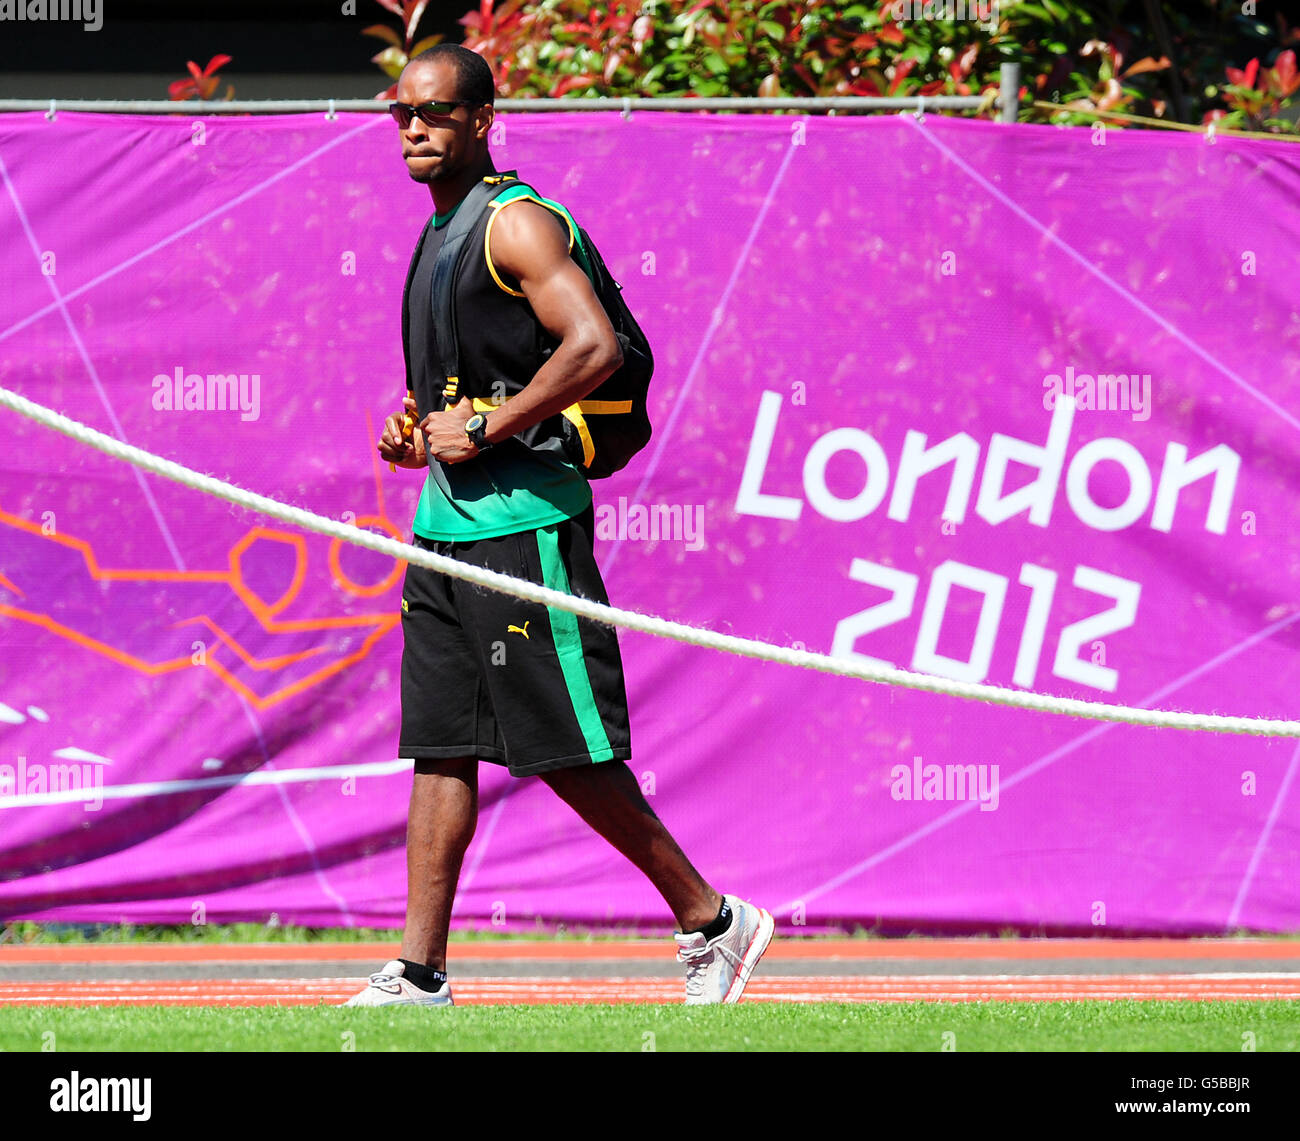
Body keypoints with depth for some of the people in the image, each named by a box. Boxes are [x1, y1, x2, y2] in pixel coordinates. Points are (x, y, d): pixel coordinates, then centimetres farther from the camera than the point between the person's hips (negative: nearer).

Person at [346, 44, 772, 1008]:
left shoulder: (517, 225, -11)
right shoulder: (440, 235, 18)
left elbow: (595, 348, -23)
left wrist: (481, 434, -19)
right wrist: (421, 439, 11)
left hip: (522, 521, -9)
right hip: (445, 526, 9)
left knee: (567, 750, -6)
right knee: (439, 748, 4)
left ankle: (712, 922, 6)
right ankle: (419, 974, 3)